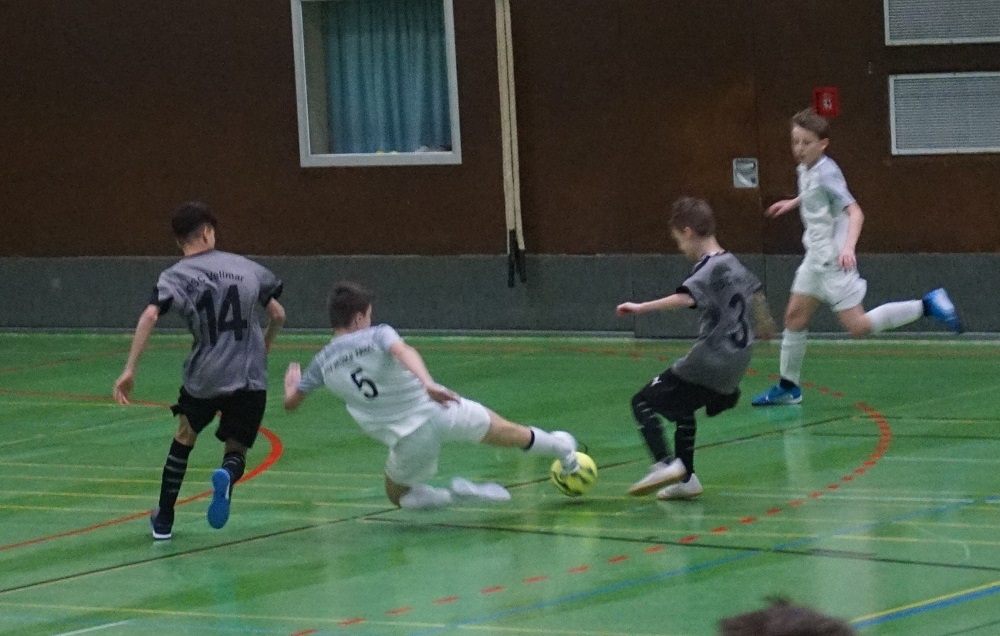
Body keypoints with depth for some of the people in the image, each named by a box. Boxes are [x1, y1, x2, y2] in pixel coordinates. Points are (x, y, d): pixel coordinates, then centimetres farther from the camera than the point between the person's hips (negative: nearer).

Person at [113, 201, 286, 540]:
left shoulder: (175, 276, -1)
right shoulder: (245, 267, 7)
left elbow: (149, 315, -18)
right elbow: (278, 314, 13)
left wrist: (130, 369, -19)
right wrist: (264, 347, 33)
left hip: (204, 379, -1)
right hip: (251, 379, 1)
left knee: (184, 438, 27)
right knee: (236, 451, 15)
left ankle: (163, 519, 29)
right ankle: (227, 475, -23)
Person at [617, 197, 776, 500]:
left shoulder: (708, 269, -15)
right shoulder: (733, 263, 13)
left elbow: (685, 297, -35)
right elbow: (755, 292, 34)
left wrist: (641, 308, -42)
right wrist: (765, 324, 54)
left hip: (709, 361, -9)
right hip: (736, 363, 9)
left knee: (644, 403, -4)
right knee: (682, 408, 28)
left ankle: (665, 463, -19)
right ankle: (686, 478, 28)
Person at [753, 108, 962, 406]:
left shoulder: (825, 173, -20)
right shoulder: (805, 170, 6)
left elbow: (855, 212, -28)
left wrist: (848, 247, -41)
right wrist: (793, 202, 31)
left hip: (834, 260, -9)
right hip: (816, 257, 9)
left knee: (858, 327, -9)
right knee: (795, 316, 9)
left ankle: (928, 306, -2)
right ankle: (788, 387, 19)